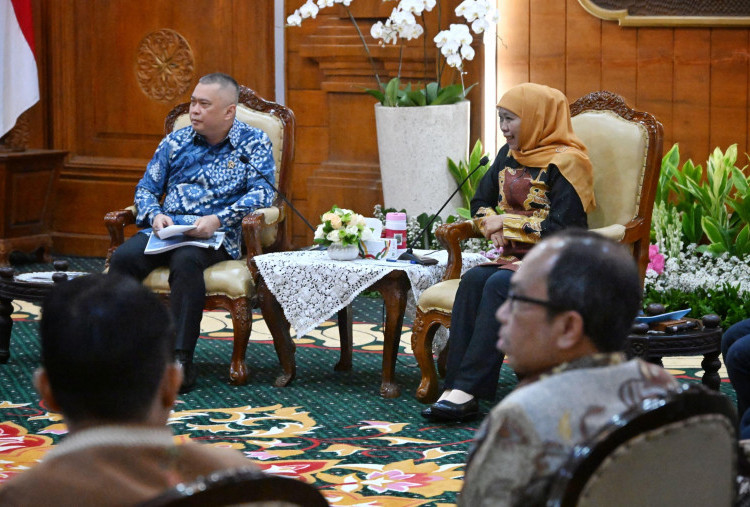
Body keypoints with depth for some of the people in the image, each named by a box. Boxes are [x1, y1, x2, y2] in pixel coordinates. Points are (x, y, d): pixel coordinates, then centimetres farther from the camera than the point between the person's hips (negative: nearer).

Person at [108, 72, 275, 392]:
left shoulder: (253, 143, 7)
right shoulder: (176, 141, 18)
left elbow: (262, 192, -6)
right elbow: (146, 188, 21)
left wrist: (218, 220, -19)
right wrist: (154, 214, -3)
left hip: (216, 235, -4)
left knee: (186, 261, -38)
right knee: (123, 258, -27)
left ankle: (179, 361, -37)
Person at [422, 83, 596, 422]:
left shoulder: (565, 163, -11)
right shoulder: (509, 156, 12)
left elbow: (562, 230, -19)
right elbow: (481, 203, 22)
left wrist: (507, 223, -12)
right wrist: (495, 228, -1)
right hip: (514, 256, 7)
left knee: (499, 285, -33)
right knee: (473, 280, -24)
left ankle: (468, 389, -35)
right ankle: (456, 391, -34)